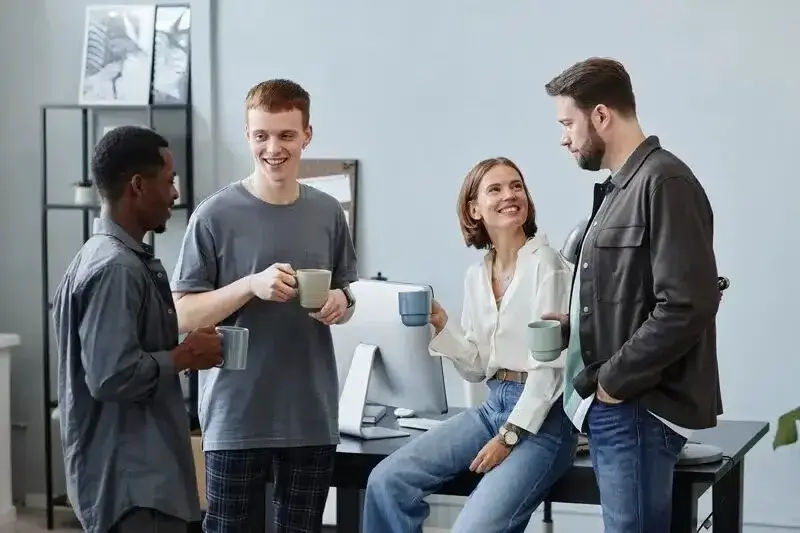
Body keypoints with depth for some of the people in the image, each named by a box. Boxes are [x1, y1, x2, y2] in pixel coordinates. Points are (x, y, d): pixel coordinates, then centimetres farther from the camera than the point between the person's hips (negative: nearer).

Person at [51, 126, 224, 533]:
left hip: (136, 471, 10)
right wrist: (185, 356, -13)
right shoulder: (115, 269, -19)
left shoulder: (113, 257, 13)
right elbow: (113, 376, -25)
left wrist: (182, 346, 9)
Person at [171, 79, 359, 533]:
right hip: (236, 415, -3)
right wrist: (251, 285, -20)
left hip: (313, 415, 4)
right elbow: (184, 314, -6)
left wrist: (342, 303, -7)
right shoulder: (217, 215, -7)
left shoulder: (329, 213, 5)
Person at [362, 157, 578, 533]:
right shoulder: (476, 276, 11)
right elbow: (477, 368, 14)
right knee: (387, 481, -7)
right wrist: (441, 326, -2)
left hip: (542, 417, -7)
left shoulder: (546, 264, -9)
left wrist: (510, 436, -16)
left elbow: (551, 363, -13)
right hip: (493, 406, 7)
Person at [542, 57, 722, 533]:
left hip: (639, 407, -9)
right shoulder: (621, 188, 16)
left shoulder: (664, 182, -13)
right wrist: (575, 323, 9)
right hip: (613, 406, 9)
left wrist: (615, 380, -16)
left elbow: (686, 306, -22)